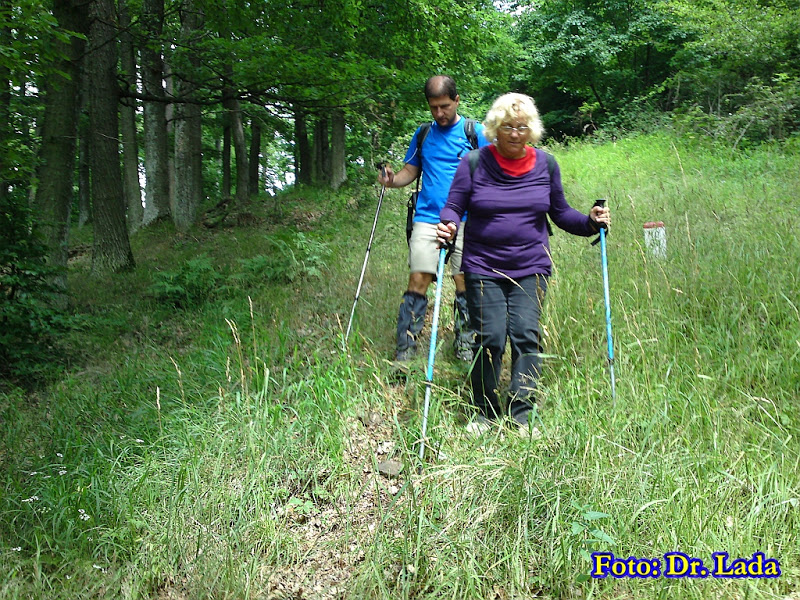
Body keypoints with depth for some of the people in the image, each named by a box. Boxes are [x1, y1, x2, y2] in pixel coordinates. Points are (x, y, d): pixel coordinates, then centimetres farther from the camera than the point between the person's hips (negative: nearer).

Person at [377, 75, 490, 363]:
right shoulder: (423, 134, 15)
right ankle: (405, 350, 0)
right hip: (427, 218, 2)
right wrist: (392, 179, -2)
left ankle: (465, 347, 13)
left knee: (465, 284, 0)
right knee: (417, 282, -4)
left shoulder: (476, 132, 6)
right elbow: (411, 170, 20)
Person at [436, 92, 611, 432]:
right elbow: (453, 207, -1)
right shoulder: (475, 163, -1)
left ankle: (520, 417, -3)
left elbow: (560, 213, 15)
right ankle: (484, 414, 12)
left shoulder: (545, 165, 6)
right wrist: (448, 226, -22)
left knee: (526, 335, -9)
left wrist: (590, 222, -1)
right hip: (483, 267, -1)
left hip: (530, 268, 2)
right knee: (489, 338, -6)